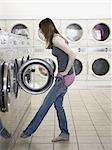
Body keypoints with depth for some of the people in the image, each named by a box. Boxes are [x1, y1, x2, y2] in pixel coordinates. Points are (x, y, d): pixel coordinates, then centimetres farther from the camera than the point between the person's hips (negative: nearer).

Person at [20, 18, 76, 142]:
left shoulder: (55, 39, -16)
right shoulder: (58, 38, 13)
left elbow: (72, 55, -25)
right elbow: (69, 55, 19)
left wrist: (66, 71, -16)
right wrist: (64, 71, 12)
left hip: (65, 77, -9)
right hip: (64, 77, 10)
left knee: (46, 103, -1)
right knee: (58, 104, 14)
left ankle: (28, 131, 10)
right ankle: (64, 133, 23)